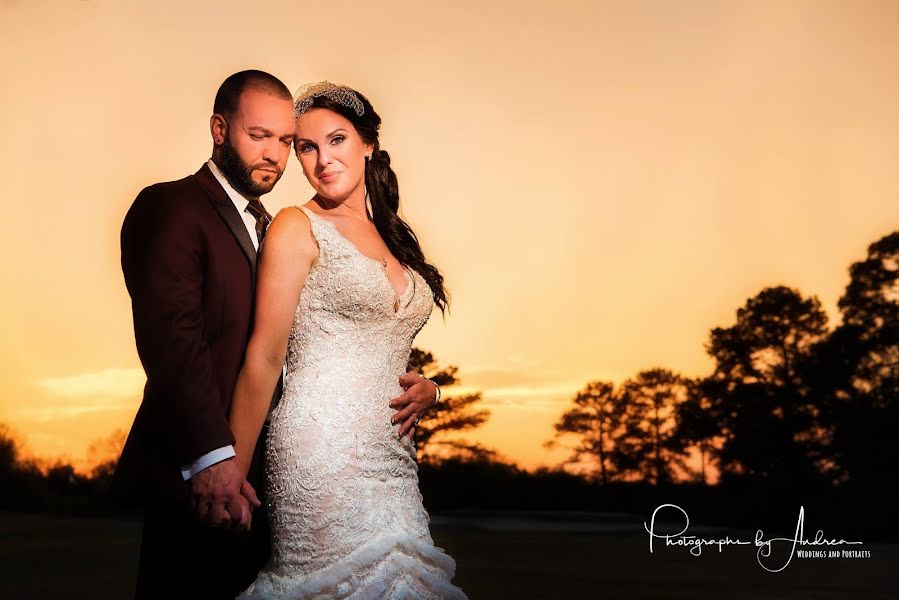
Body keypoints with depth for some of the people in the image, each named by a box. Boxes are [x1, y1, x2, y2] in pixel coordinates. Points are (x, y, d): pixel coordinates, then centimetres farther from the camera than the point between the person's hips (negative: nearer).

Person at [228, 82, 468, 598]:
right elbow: (265, 358, -8)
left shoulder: (394, 237, 16)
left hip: (395, 458, 6)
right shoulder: (298, 227, -2)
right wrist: (233, 476, -11)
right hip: (323, 454, -6)